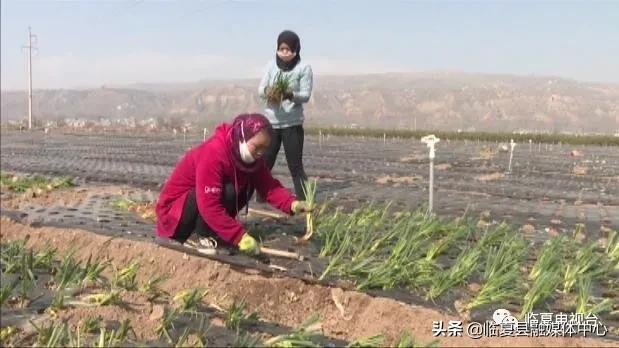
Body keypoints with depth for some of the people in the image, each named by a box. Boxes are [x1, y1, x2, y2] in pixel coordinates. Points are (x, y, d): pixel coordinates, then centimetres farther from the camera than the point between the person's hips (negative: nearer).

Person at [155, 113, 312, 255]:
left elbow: (269, 186, -11)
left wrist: (292, 204, -29)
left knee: (246, 186, -5)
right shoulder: (213, 154, -31)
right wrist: (240, 237, -39)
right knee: (228, 191, -30)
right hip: (174, 208, -9)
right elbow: (209, 206, -36)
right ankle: (202, 236, -14)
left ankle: (211, 232, -1)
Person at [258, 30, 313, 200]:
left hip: (293, 123, -3)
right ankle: (260, 202, 19)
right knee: (264, 164, 8)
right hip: (270, 122, 4)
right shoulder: (271, 65, 6)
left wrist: (290, 94, -28)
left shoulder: (304, 68, -3)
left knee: (295, 166, -4)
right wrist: (268, 92, -21)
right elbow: (260, 89, 2)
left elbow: (306, 95, -8)